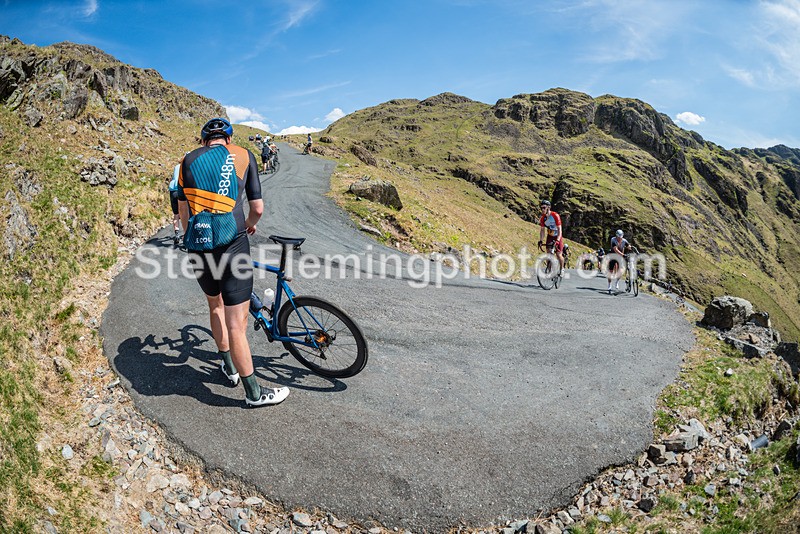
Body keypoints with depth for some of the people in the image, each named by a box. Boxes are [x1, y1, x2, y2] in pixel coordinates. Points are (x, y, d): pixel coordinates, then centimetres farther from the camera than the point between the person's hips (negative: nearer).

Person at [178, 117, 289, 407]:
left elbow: (183, 213, 18)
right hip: (232, 244, -3)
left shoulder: (188, 160, 15)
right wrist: (250, 225, 31)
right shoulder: (243, 155, 9)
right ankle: (254, 393, 10)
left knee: (215, 304, 26)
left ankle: (229, 366, 40)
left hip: (198, 246, 4)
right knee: (236, 324, 0)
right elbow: (258, 208, 9)